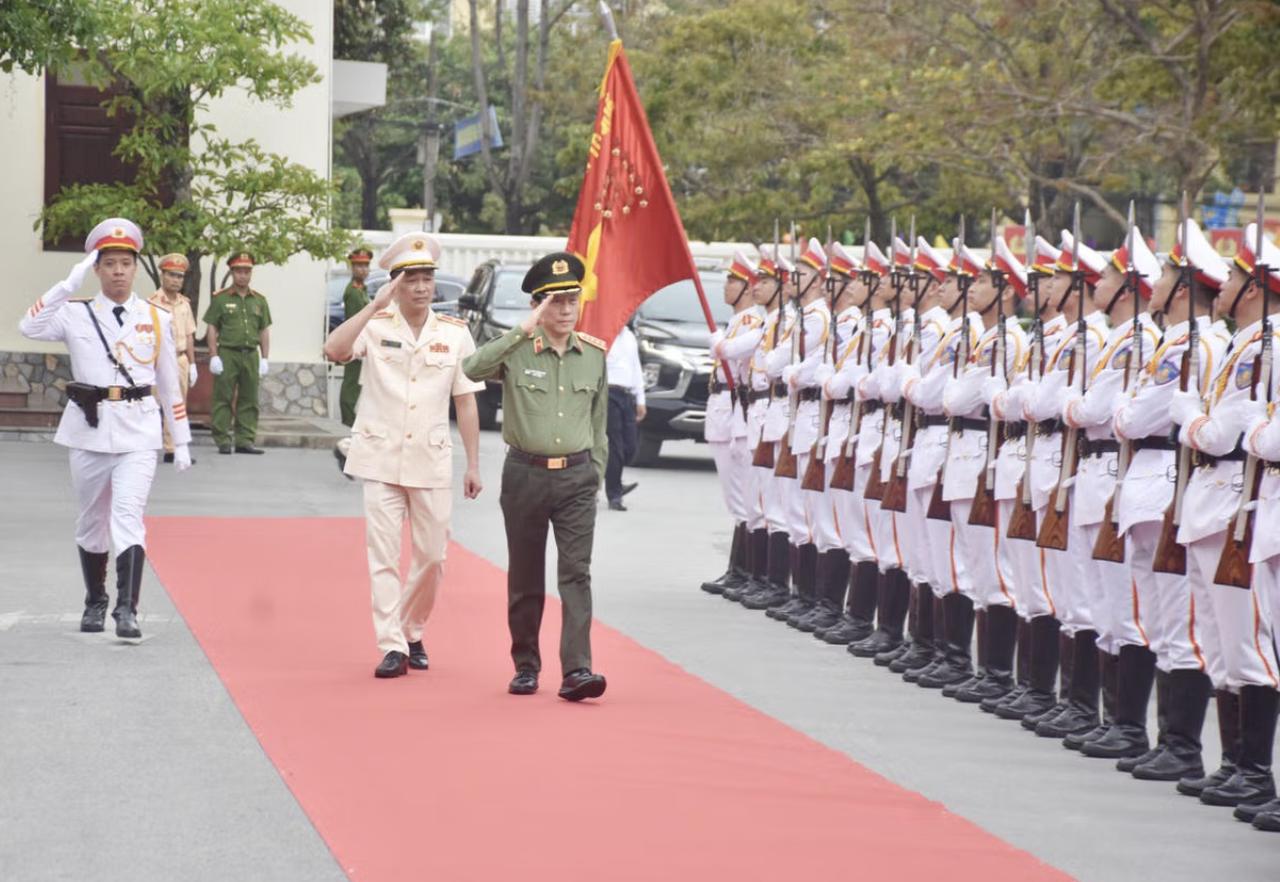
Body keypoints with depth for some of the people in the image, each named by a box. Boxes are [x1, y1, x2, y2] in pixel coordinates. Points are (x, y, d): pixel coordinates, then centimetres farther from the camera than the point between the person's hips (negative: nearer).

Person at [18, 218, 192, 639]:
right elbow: (30, 327, -16)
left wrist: (181, 441, 12)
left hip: (138, 431, -1)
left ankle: (127, 609, -22)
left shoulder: (157, 319, 6)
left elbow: (169, 383, 12)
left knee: (128, 516, -16)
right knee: (91, 520, 12)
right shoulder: (76, 315, 3)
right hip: (89, 429, 1)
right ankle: (95, 603, 30)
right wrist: (69, 285, -18)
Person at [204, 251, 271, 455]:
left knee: (249, 400, 5)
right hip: (227, 353, -4)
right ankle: (223, 441, 0)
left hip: (250, 355, 4)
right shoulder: (221, 298, 2)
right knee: (223, 399, -3)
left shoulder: (259, 300, 13)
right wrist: (214, 356, -8)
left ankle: (245, 441, 10)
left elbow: (264, 331, 14)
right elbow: (212, 329, 0)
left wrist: (264, 358, 7)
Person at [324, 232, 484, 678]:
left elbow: (465, 402, 7)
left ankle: (413, 634, 27)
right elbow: (334, 350, -22)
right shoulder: (376, 325, -2)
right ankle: (392, 647, -2)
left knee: (431, 557, 7)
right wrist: (375, 305, -23)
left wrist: (473, 465, 4)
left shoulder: (455, 333, 4)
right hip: (381, 460, -2)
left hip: (431, 461, 2)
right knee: (383, 556, -4)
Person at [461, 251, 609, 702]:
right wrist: (522, 331, -26)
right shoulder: (517, 351, -4)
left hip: (576, 476, 1)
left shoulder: (595, 354, 6)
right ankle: (526, 666, 21)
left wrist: (595, 475, 11)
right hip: (525, 474, -1)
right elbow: (470, 369, -25)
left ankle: (576, 670, -16)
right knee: (525, 577, 9)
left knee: (576, 573, -10)